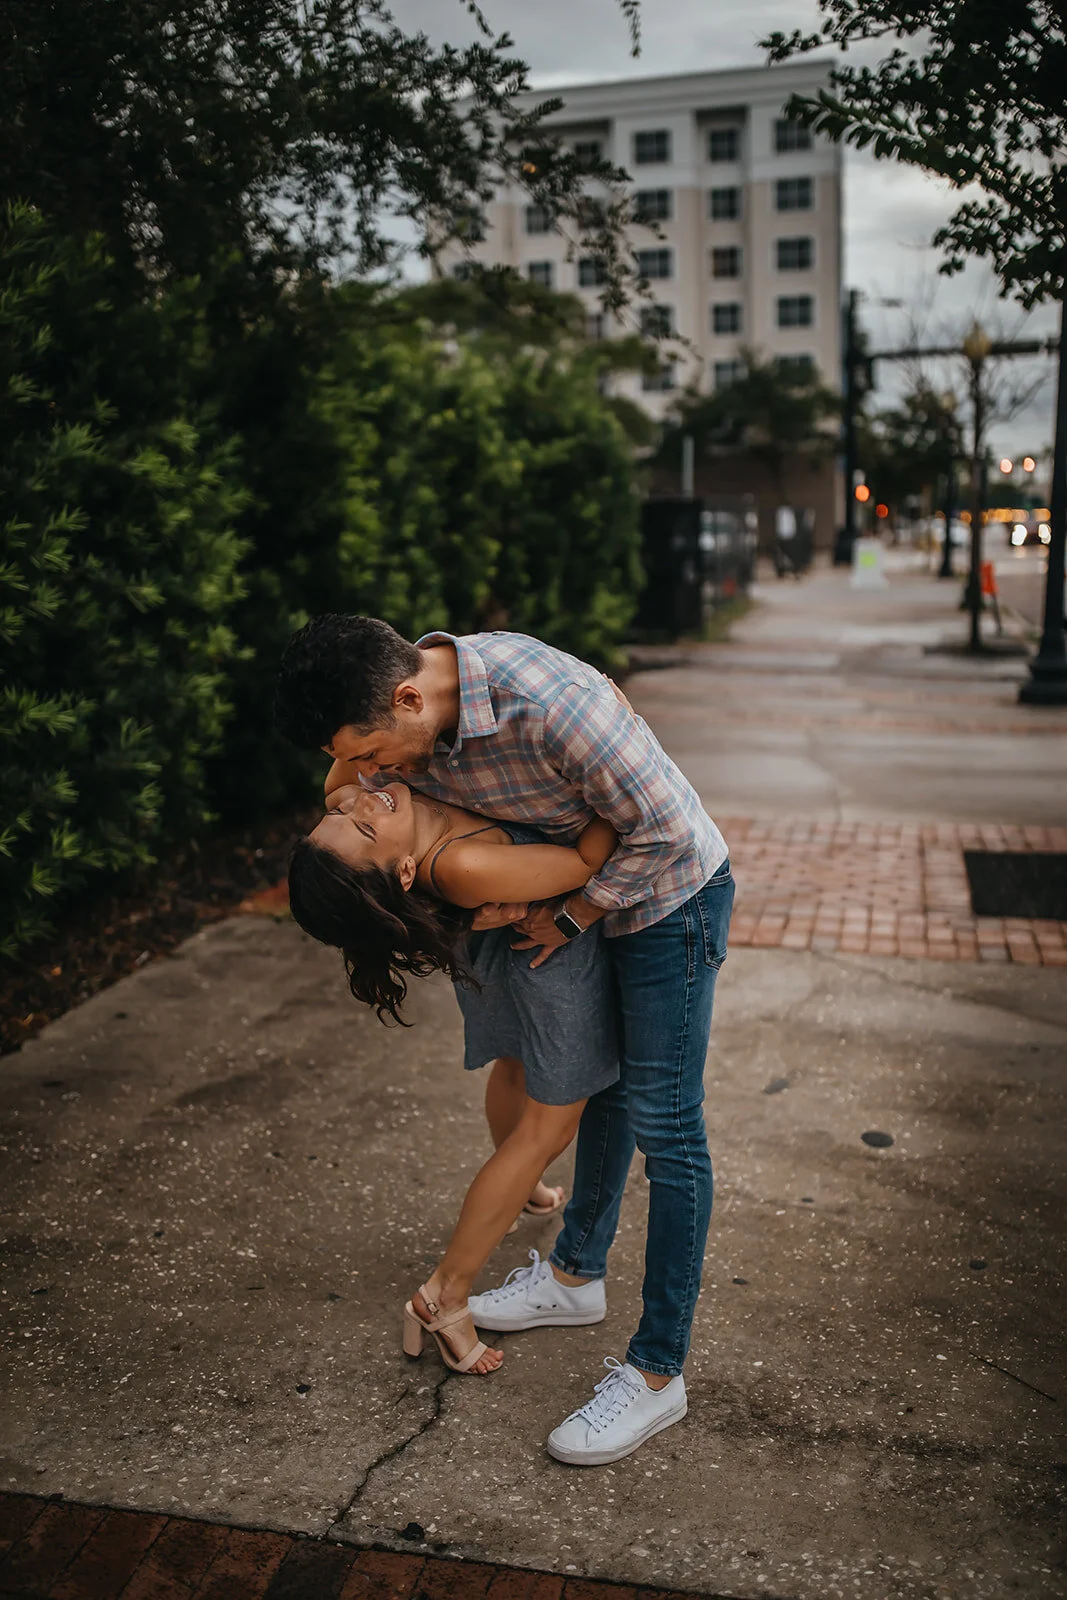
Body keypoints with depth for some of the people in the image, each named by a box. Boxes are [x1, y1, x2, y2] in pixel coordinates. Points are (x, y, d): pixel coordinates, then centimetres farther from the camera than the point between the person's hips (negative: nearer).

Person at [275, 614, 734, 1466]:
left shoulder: (549, 703, -39)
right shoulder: (415, 719, -14)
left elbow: (664, 829, -27)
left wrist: (572, 916, -17)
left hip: (669, 890, -8)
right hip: (592, 889, 8)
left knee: (665, 1126, -3)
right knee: (601, 1085, 22)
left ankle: (658, 1372, 8)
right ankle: (577, 1274, 42)